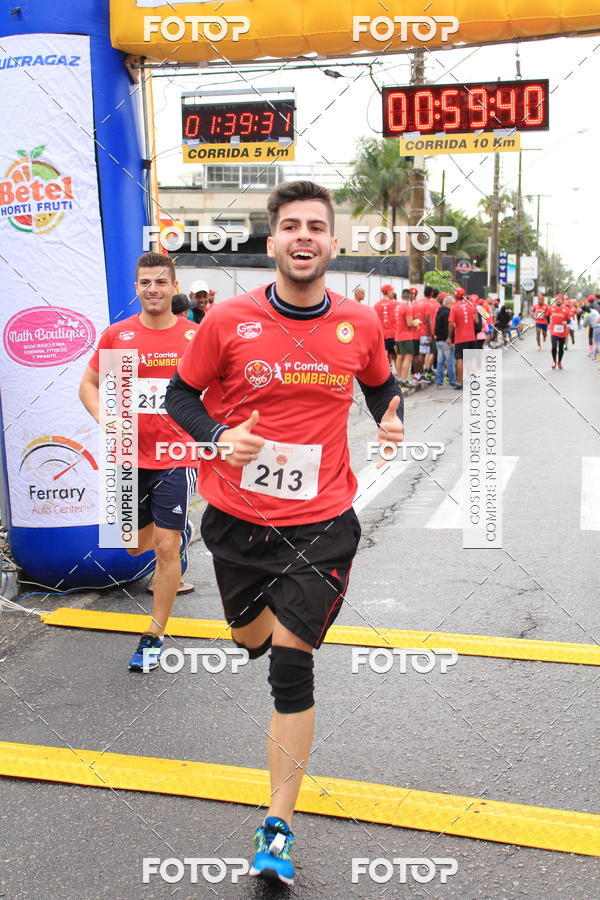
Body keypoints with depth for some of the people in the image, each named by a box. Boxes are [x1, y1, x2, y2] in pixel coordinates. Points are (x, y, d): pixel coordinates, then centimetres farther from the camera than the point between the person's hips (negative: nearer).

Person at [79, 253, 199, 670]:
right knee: (136, 544, 14)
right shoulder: (117, 335, 1)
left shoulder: (195, 336, -3)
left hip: (176, 458, -3)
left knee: (166, 547, -3)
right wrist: (104, 418, -9)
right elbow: (89, 384, 9)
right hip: (130, 457, 3)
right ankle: (181, 533, 49)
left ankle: (155, 636, 11)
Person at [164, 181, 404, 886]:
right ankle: (277, 614, 63)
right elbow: (181, 396, 3)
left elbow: (381, 387, 17)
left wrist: (391, 421, -6)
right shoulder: (229, 320, -8)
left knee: (291, 667, -3)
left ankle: (277, 829, 11)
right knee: (252, 640, 22)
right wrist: (220, 437, -17)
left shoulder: (360, 325, -3)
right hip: (238, 516, 1)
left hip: (321, 522, -1)